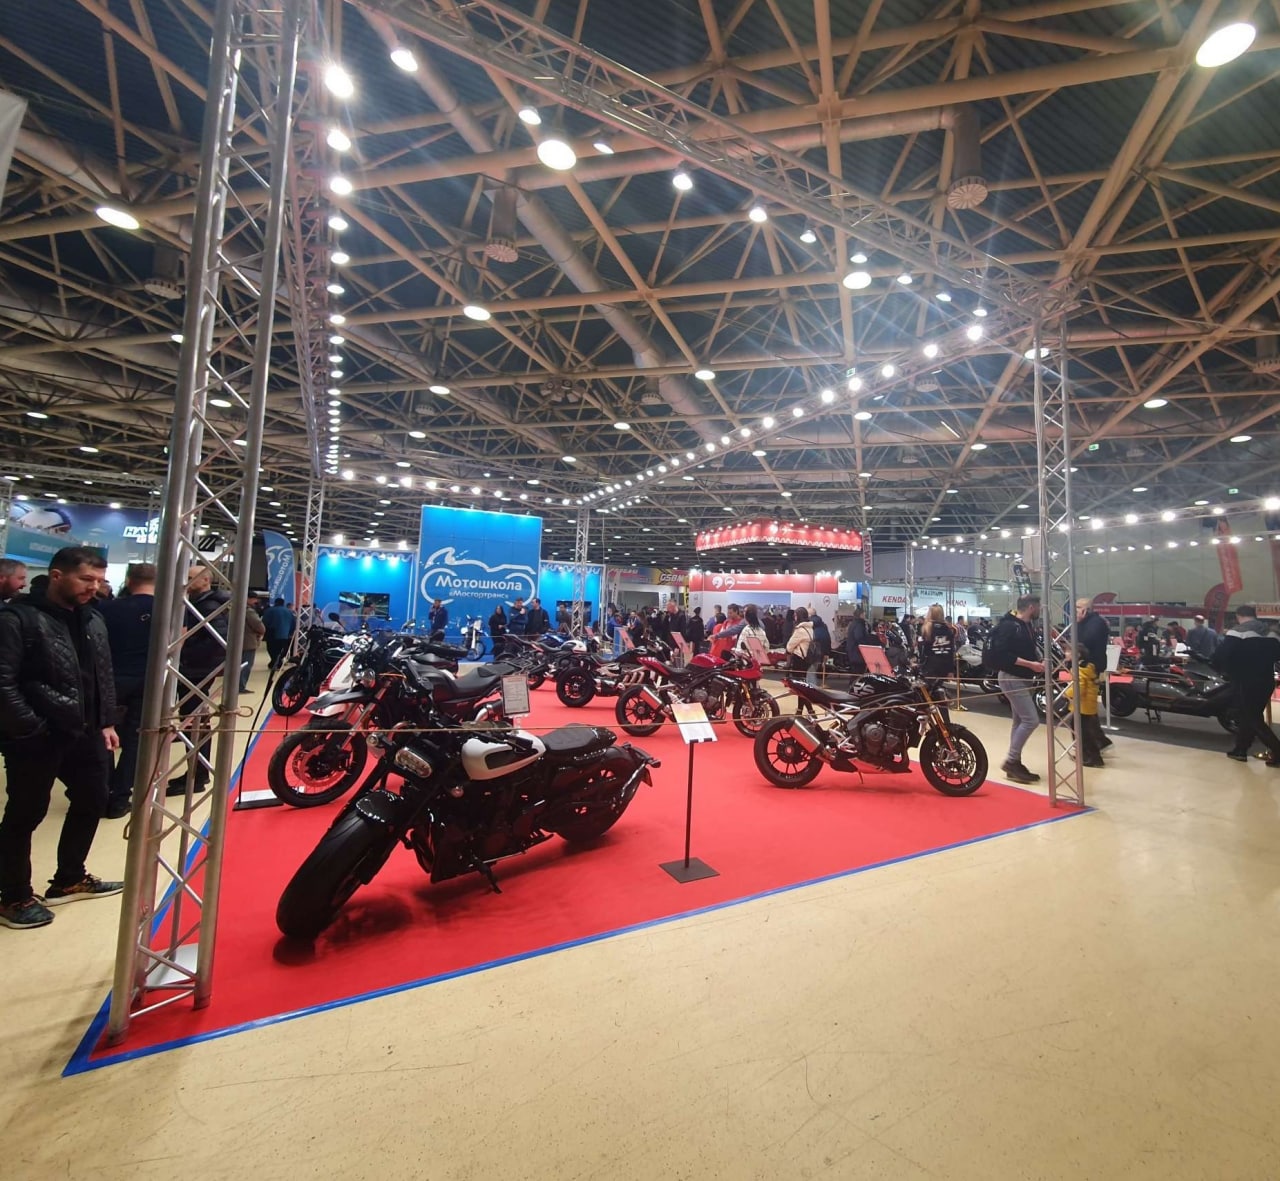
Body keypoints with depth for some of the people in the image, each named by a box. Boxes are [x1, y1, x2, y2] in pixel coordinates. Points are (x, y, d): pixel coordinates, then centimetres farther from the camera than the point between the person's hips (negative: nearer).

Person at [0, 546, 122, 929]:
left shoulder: (93, 620, 10)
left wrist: (106, 723, 11)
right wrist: (31, 729, -17)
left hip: (84, 733, 7)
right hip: (36, 739, -7)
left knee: (92, 802, 16)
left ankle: (69, 879, 35)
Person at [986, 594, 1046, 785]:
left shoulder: (1028, 626, 10)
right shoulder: (1008, 626, -18)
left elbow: (1028, 650, 16)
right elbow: (1002, 654, -25)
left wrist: (1039, 662, -2)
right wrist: (1031, 664, -23)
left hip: (1022, 679, 10)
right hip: (1011, 678, -10)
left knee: (1020, 721, 13)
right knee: (1031, 720, -10)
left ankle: (1014, 763, 21)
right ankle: (1011, 761, 1)